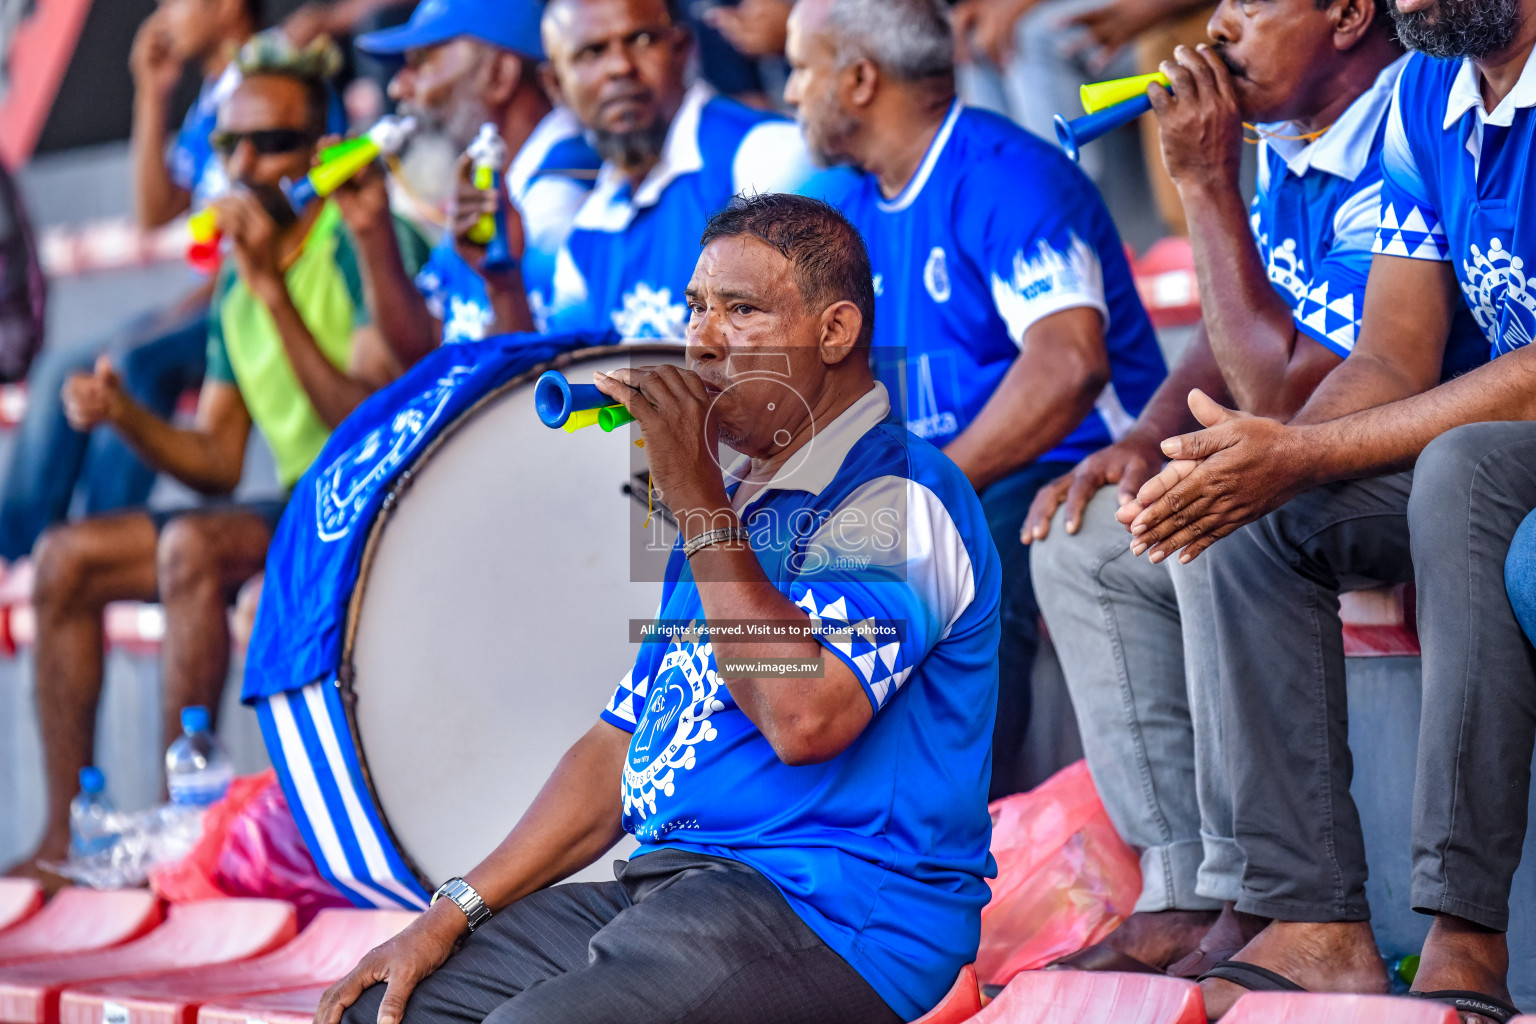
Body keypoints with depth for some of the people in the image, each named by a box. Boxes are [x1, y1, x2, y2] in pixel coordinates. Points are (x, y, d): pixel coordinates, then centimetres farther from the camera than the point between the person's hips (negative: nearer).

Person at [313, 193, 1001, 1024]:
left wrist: (697, 504, -16)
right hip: (665, 883, 9)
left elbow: (804, 717, -25)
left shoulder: (900, 501, -9)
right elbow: (624, 742, 21)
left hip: (827, 910, -9)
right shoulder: (735, 505, 22)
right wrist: (455, 913, 10)